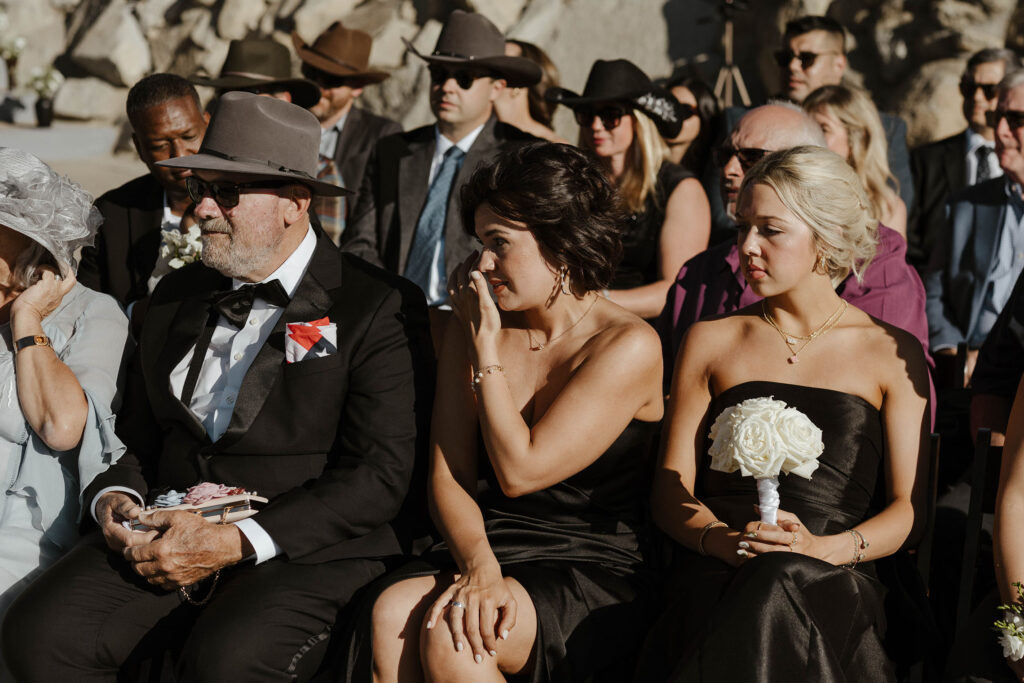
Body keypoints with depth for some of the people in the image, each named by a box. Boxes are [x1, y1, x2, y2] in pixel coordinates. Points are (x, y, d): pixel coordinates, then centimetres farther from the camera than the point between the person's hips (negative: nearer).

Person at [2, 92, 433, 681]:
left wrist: (235, 543, -18)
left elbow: (379, 477, -11)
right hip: (169, 537, 5)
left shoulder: (381, 309, -3)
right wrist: (112, 498, -1)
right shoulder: (178, 294, 18)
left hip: (307, 549, -5)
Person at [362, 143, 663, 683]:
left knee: (450, 635, -30)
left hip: (595, 572, -5)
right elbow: (448, 475, 3)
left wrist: (487, 345, -8)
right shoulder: (471, 331, 8)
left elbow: (520, 471, -14)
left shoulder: (629, 346, -9)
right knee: (390, 614, -27)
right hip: (493, 547, 5)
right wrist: (478, 564, -16)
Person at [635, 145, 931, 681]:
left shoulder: (892, 353, 13)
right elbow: (670, 491, 13)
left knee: (781, 582, -39)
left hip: (836, 582, -1)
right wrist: (727, 541, -9)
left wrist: (825, 549, -12)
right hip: (716, 578, 1)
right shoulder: (711, 341, 18)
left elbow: (909, 509, 8)